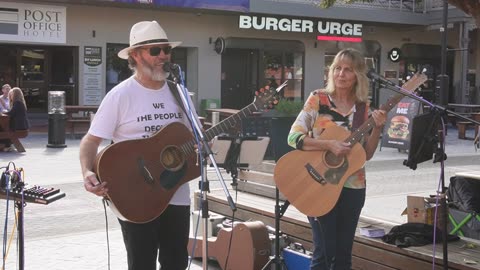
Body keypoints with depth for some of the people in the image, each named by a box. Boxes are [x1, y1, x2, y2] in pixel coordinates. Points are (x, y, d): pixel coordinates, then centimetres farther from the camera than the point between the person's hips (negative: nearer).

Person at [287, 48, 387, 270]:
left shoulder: (363, 108, 3)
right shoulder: (318, 99, -6)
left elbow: (366, 154, 3)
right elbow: (293, 137, -14)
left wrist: (377, 128, -12)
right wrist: (329, 145, -23)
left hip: (352, 186, 4)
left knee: (344, 252, 11)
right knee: (324, 251, -3)